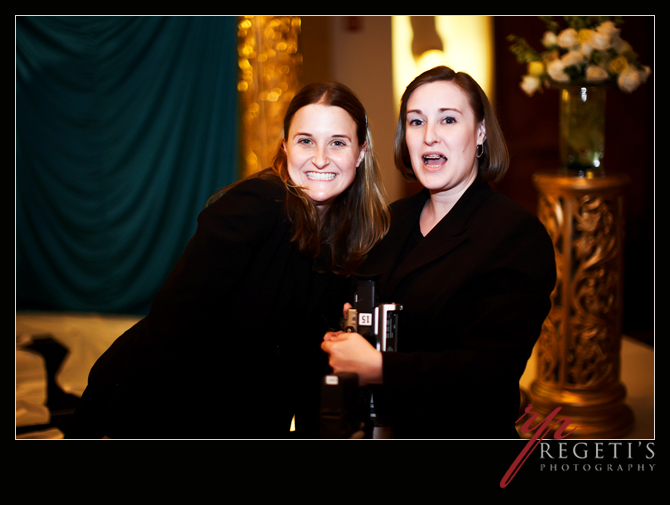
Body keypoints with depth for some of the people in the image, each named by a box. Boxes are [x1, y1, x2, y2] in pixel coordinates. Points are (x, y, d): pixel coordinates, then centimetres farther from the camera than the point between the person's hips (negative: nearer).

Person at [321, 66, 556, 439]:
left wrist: (377, 368, -32)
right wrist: (339, 333, -14)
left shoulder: (520, 235, -18)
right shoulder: (393, 220, 3)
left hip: (462, 434, -6)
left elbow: (492, 369, -27)